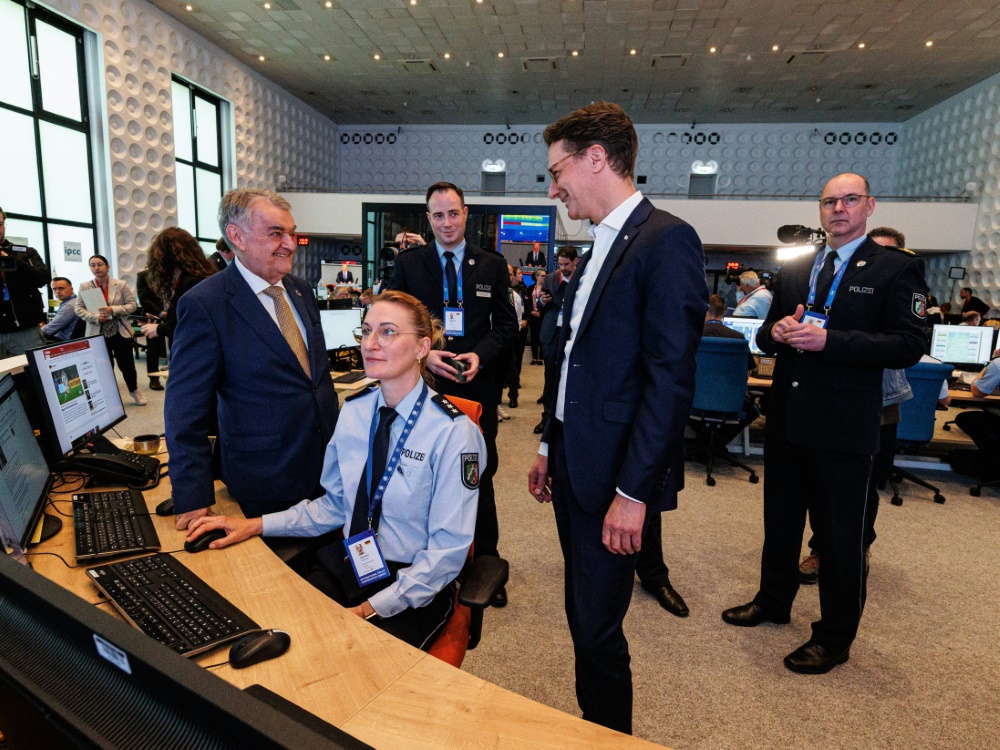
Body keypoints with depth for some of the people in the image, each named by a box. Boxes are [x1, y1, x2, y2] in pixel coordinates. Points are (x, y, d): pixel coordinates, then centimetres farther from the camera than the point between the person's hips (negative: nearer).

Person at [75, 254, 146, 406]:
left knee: (127, 364, 6)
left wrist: (114, 310, -19)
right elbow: (78, 308, 2)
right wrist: (96, 317, -15)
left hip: (121, 332, -1)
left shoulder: (121, 285, -1)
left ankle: (134, 391, 27)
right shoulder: (84, 287, 2)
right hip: (98, 334, 1)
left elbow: (132, 305, -3)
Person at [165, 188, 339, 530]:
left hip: (329, 462, 6)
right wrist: (193, 498, -14)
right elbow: (186, 412, -13)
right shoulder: (203, 305, -14)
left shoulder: (301, 290, 6)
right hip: (267, 482, -6)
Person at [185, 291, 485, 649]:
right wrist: (256, 525, -1)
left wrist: (371, 609, -17)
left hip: (413, 586, -5)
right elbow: (334, 505, 8)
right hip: (344, 565, 5)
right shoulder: (354, 409, 2)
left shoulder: (454, 432, -18)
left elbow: (447, 549, -14)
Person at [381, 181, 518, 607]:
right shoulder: (408, 263, 5)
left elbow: (506, 323, 6)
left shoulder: (492, 265, 7)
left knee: (480, 477, 9)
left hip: (476, 386, 1)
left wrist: (480, 355, -12)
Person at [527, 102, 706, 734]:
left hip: (616, 476, -9)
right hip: (575, 467, 9)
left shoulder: (666, 240, -14)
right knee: (585, 617, 20)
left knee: (598, 628, 5)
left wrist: (633, 493, -20)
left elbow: (672, 378, -20)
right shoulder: (598, 250, 14)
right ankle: (595, 726, 41)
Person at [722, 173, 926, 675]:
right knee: (780, 520, 19)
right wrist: (776, 331, -10)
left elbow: (909, 345, -13)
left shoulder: (895, 269, -4)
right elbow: (765, 335, 14)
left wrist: (827, 340, -23)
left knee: (840, 536, 8)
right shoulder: (793, 270, 12)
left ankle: (835, 637, 27)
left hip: (842, 427, -5)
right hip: (787, 420, 5)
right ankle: (773, 600, 40)